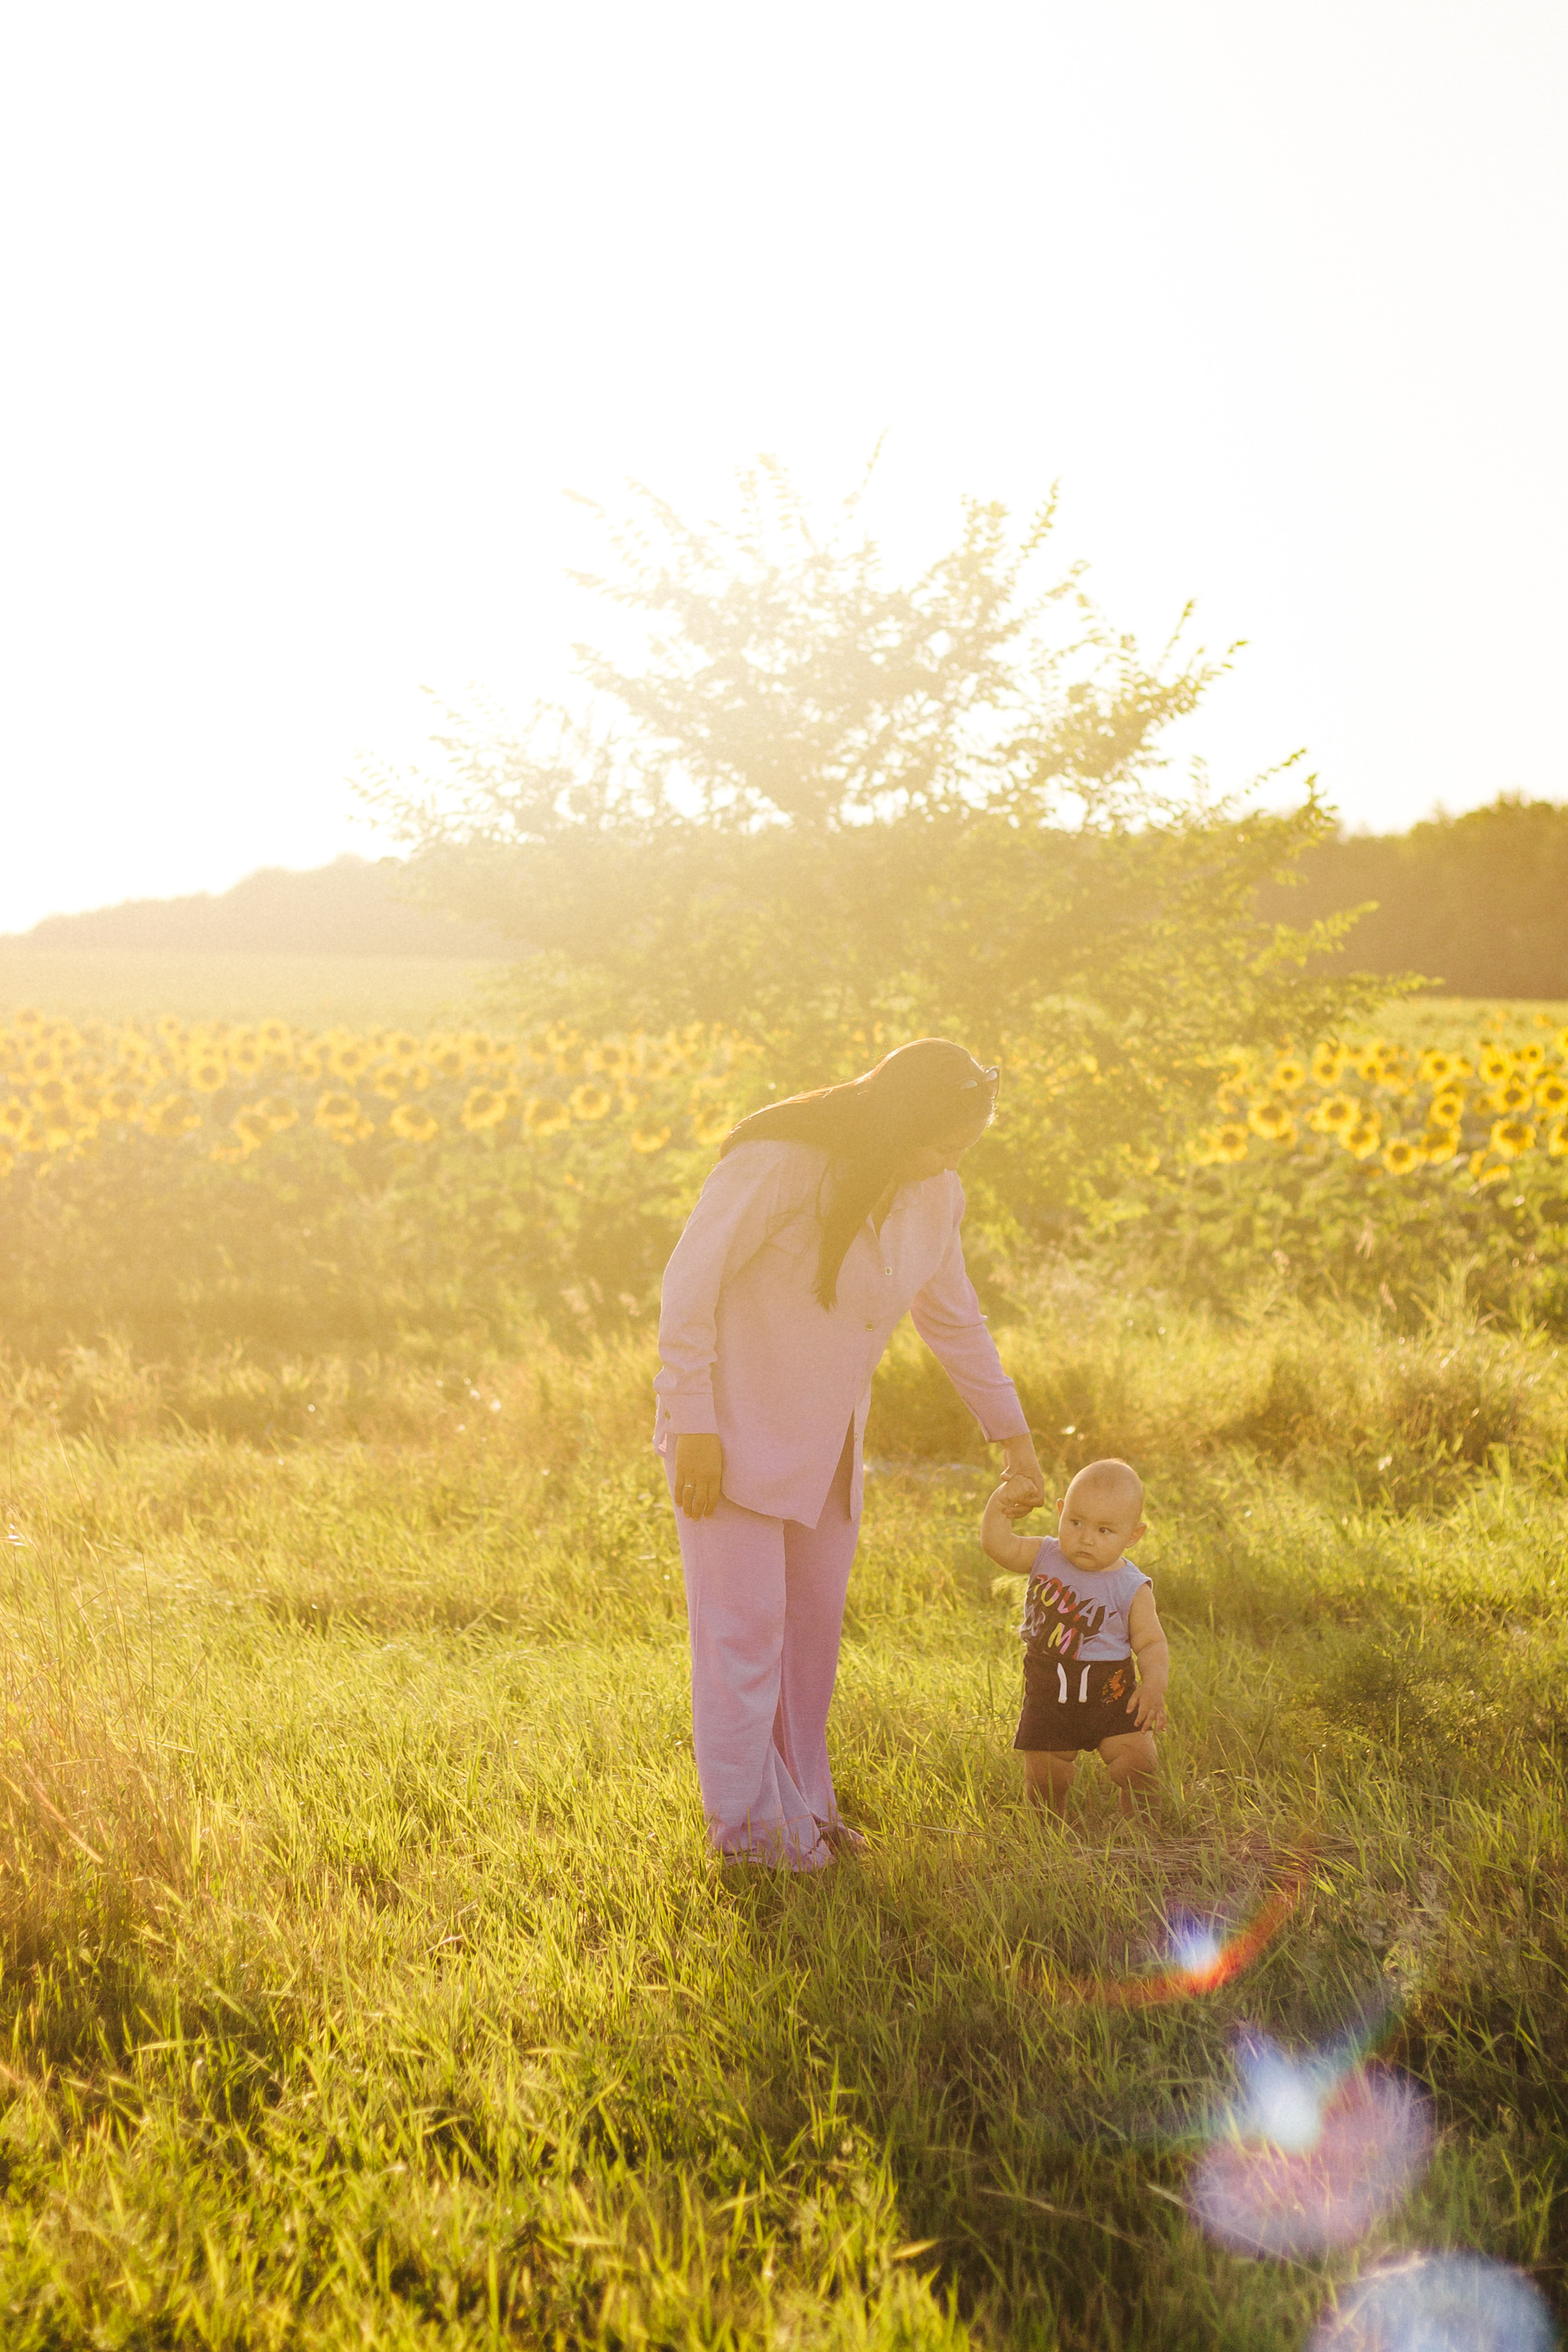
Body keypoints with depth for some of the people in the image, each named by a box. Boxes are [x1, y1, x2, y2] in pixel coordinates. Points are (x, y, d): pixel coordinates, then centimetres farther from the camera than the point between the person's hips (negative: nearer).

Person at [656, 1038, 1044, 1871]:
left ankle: (800, 1807, 25)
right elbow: (688, 1285, -18)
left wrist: (1010, 1431, 22)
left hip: (825, 1442, 7)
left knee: (813, 1621, 11)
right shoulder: (777, 1162, -22)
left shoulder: (935, 1196, 1)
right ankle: (748, 1822, 10)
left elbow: (954, 1318, 16)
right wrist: (692, 1421, -18)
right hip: (735, 1429, -7)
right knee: (745, 1622, -3)